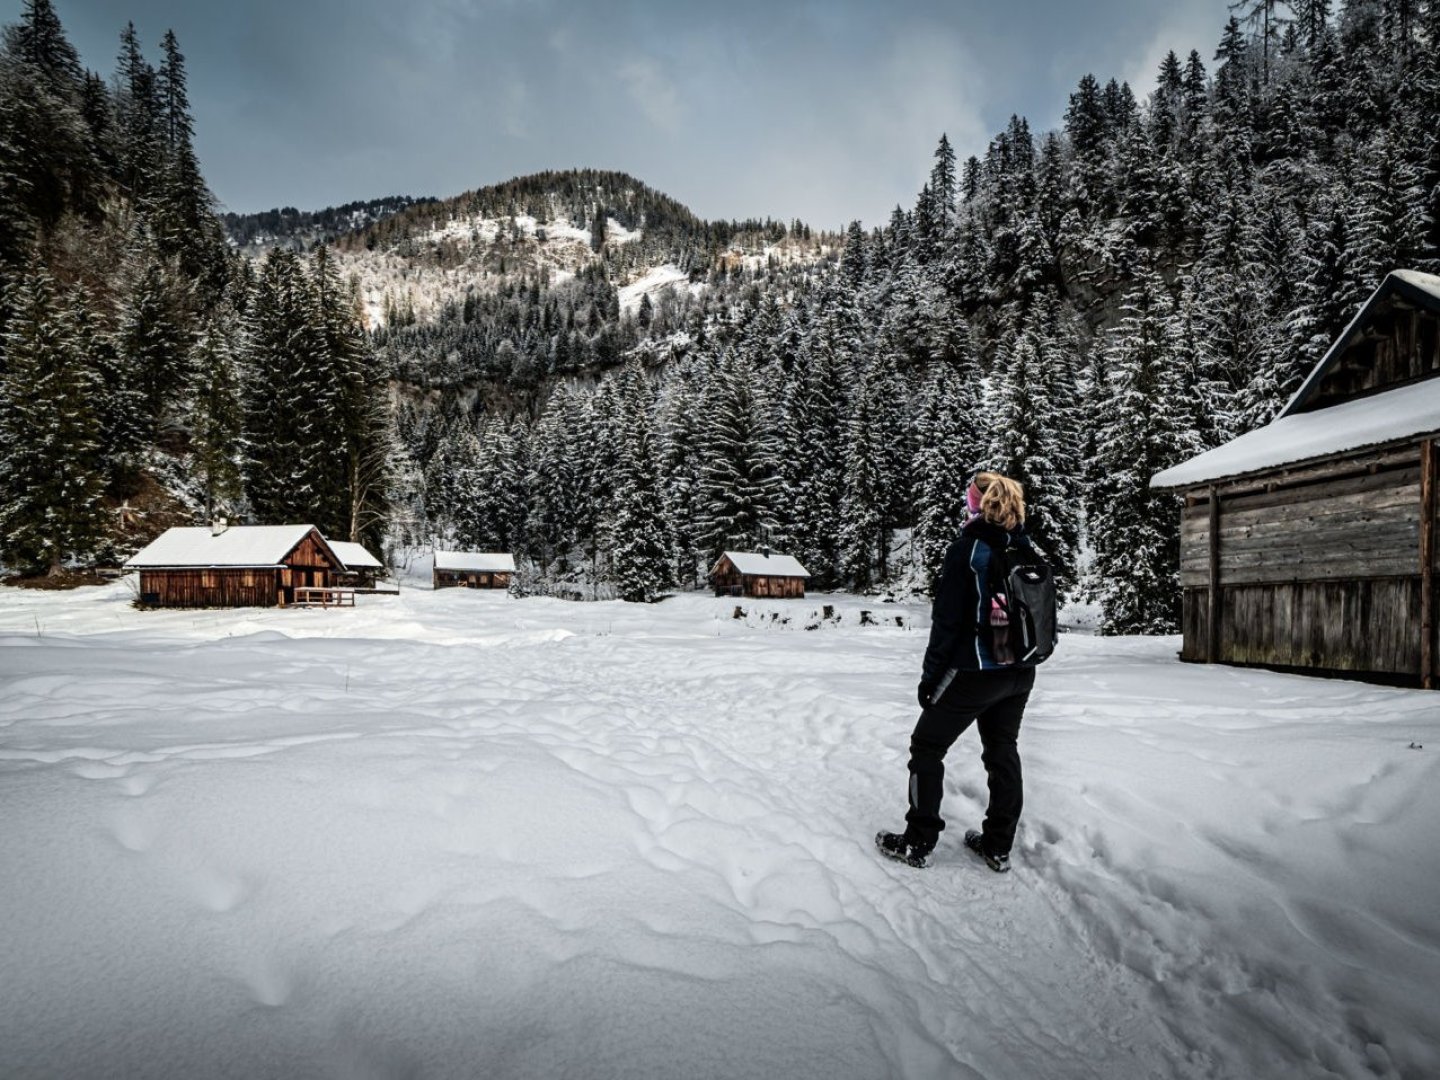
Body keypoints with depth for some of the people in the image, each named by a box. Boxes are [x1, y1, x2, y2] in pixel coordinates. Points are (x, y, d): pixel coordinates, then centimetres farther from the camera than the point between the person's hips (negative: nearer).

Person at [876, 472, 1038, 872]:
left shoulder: (967, 550, -14)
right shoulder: (1026, 550, 4)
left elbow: (947, 621, -14)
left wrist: (930, 675, -7)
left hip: (973, 672, -6)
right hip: (1020, 673, 7)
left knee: (927, 747, 7)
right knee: (1003, 751, 17)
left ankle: (918, 843, 13)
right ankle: (999, 847, 25)